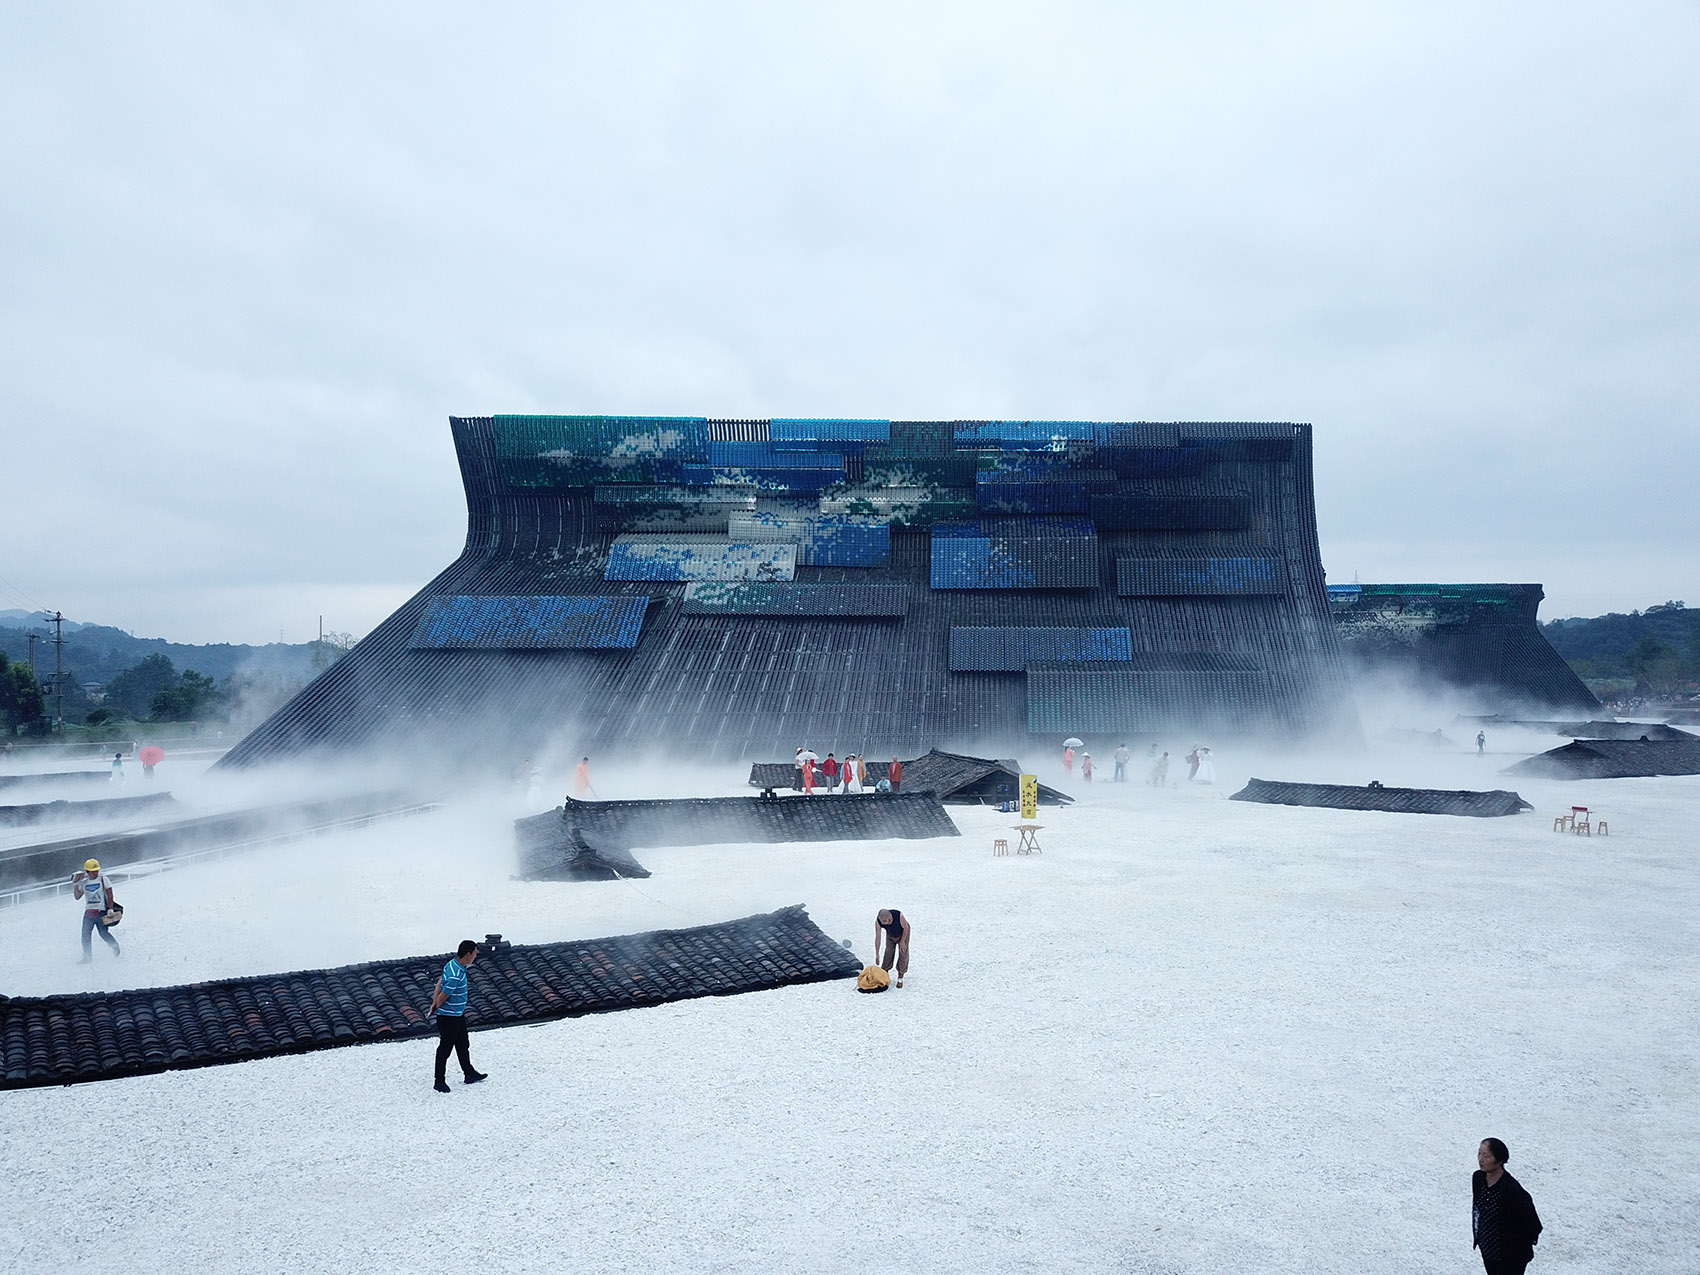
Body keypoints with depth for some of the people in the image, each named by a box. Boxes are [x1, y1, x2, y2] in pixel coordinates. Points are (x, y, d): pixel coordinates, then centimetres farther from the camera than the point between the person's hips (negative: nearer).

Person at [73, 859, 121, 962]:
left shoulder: (103, 880, -2)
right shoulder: (84, 883, 9)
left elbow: (110, 896, -4)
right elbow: (77, 897, 8)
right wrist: (75, 885, -4)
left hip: (101, 912, -4)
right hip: (88, 912, 4)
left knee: (103, 933, -9)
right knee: (85, 934, -1)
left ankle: (116, 949, 13)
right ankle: (87, 956, 11)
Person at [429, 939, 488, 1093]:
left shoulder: (453, 964, -1)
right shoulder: (455, 975, -32)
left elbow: (439, 983, 4)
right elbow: (442, 997, -23)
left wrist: (435, 1004, 0)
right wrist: (437, 1005, -1)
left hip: (459, 1014, 10)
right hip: (449, 1017, -10)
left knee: (462, 1045, 21)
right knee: (445, 1048, 6)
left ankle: (469, 1074, 35)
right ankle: (439, 1081, 21)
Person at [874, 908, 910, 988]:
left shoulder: (899, 916, -44)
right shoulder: (878, 921, -34)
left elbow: (906, 927, -23)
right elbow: (877, 937, -24)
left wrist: (902, 941, -14)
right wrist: (877, 954, -19)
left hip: (903, 933, -2)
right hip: (890, 935, 2)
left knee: (903, 954, -5)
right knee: (888, 953, 2)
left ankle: (900, 978, 6)